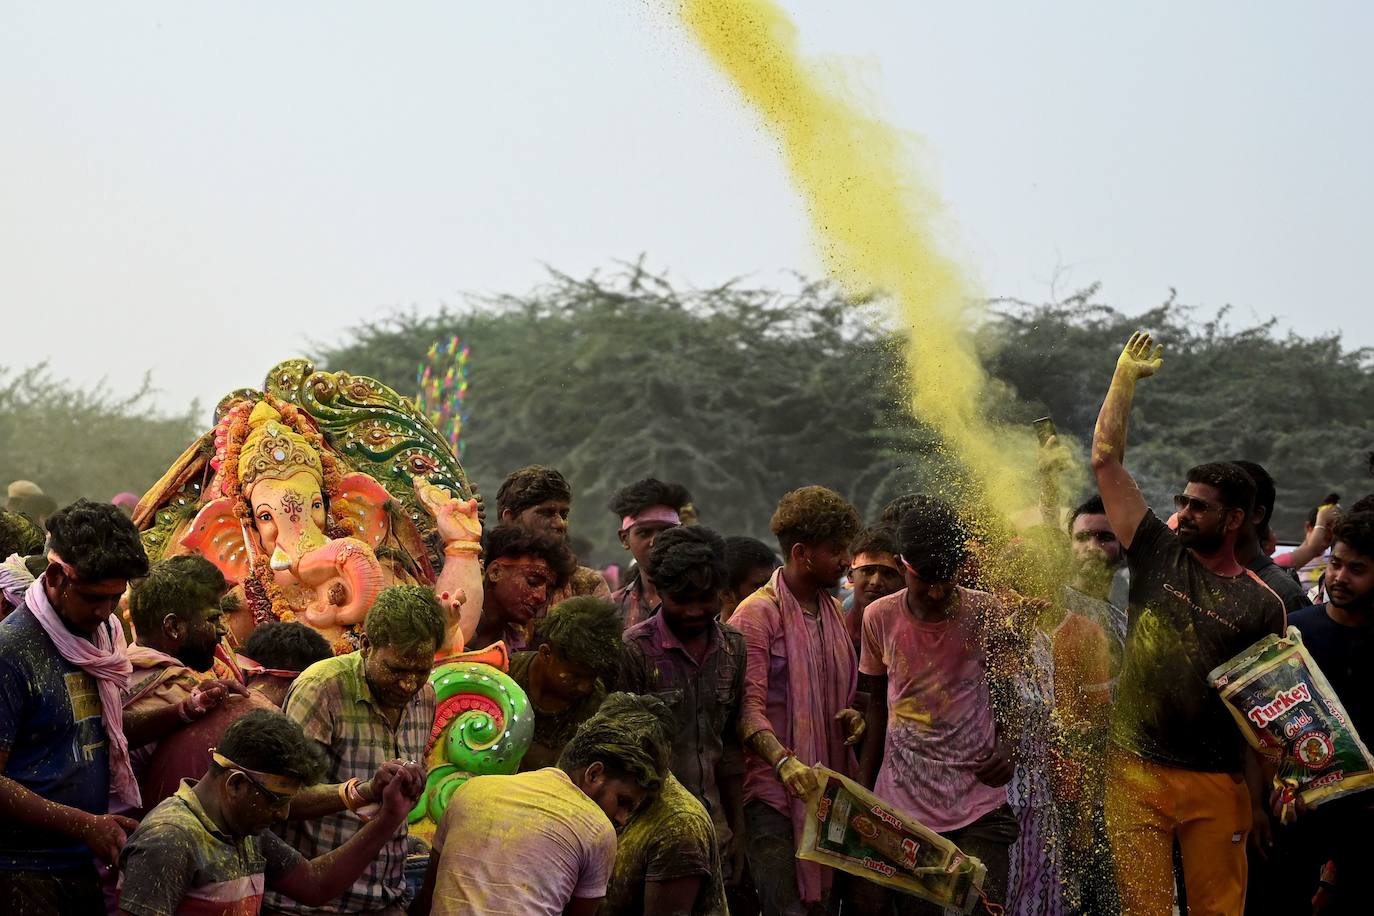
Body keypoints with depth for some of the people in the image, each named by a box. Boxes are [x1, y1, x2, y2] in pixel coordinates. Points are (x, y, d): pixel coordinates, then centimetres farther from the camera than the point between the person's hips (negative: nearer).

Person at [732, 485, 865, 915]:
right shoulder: (757, 613, -8)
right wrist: (784, 762, -31)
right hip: (773, 787, -7)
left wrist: (850, 716, 4)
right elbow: (748, 706, -15)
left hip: (829, 783, 7)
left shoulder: (833, 612, 16)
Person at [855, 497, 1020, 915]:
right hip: (902, 798, 1)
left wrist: (1008, 747, -10)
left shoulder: (986, 614, -4)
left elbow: (1005, 693, 9)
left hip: (978, 802, -1)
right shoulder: (880, 618, 0)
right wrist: (862, 786, 8)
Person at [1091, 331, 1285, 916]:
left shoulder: (1262, 605, 3)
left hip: (1218, 781, 0)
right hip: (1138, 773, 1)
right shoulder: (1159, 554, 6)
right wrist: (1125, 376, 6)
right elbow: (1105, 460, 4)